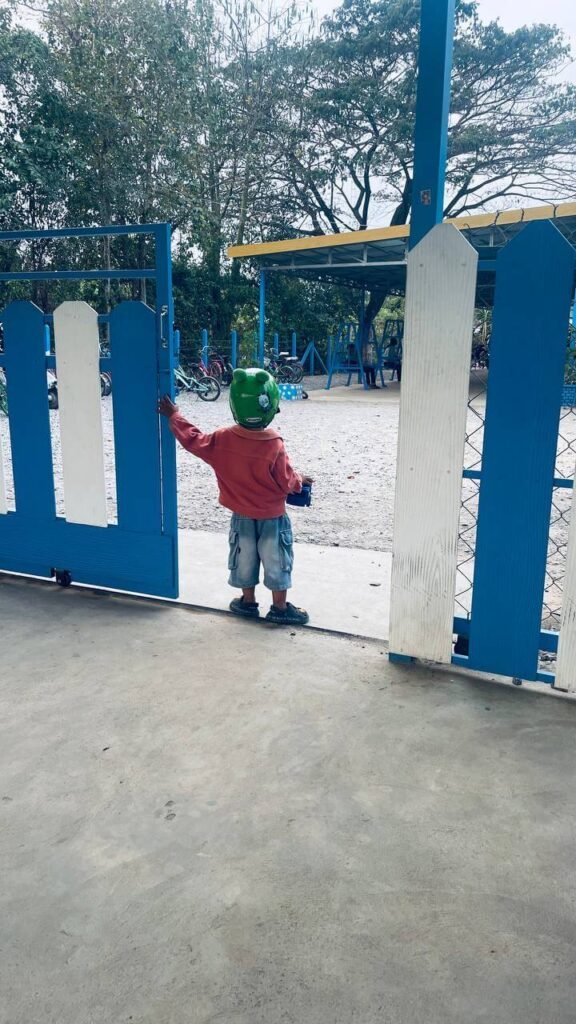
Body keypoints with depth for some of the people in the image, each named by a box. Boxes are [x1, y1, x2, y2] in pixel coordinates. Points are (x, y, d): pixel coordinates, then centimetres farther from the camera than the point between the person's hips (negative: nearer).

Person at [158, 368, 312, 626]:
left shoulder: (221, 439, -13)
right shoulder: (274, 445, -24)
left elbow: (194, 440, 3)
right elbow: (286, 483, -16)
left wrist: (174, 416, 16)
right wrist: (300, 481, 6)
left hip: (241, 516, 4)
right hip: (272, 517, -3)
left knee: (244, 559, 19)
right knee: (276, 561, 9)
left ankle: (248, 602, 31)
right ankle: (280, 608, 17)